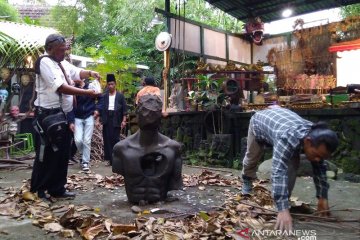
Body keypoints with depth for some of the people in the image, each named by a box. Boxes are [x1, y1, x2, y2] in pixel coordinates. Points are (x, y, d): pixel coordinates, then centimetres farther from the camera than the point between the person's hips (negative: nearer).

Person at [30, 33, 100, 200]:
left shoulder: (64, 64, 14)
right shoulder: (45, 62, -13)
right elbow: (60, 87, -22)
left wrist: (90, 73, -7)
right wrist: (87, 92, -22)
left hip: (63, 114, 9)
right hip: (48, 115, -9)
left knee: (62, 153, 13)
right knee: (46, 154, 0)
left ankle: (57, 189, 24)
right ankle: (37, 191, 14)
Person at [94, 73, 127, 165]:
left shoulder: (120, 96, 4)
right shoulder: (103, 96, 11)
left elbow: (124, 109, 1)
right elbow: (99, 106, 3)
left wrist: (124, 120, -5)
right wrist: (96, 112, -18)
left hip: (116, 120, -3)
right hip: (106, 120, 3)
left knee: (115, 139, -5)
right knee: (107, 139, 3)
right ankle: (110, 159, 9)